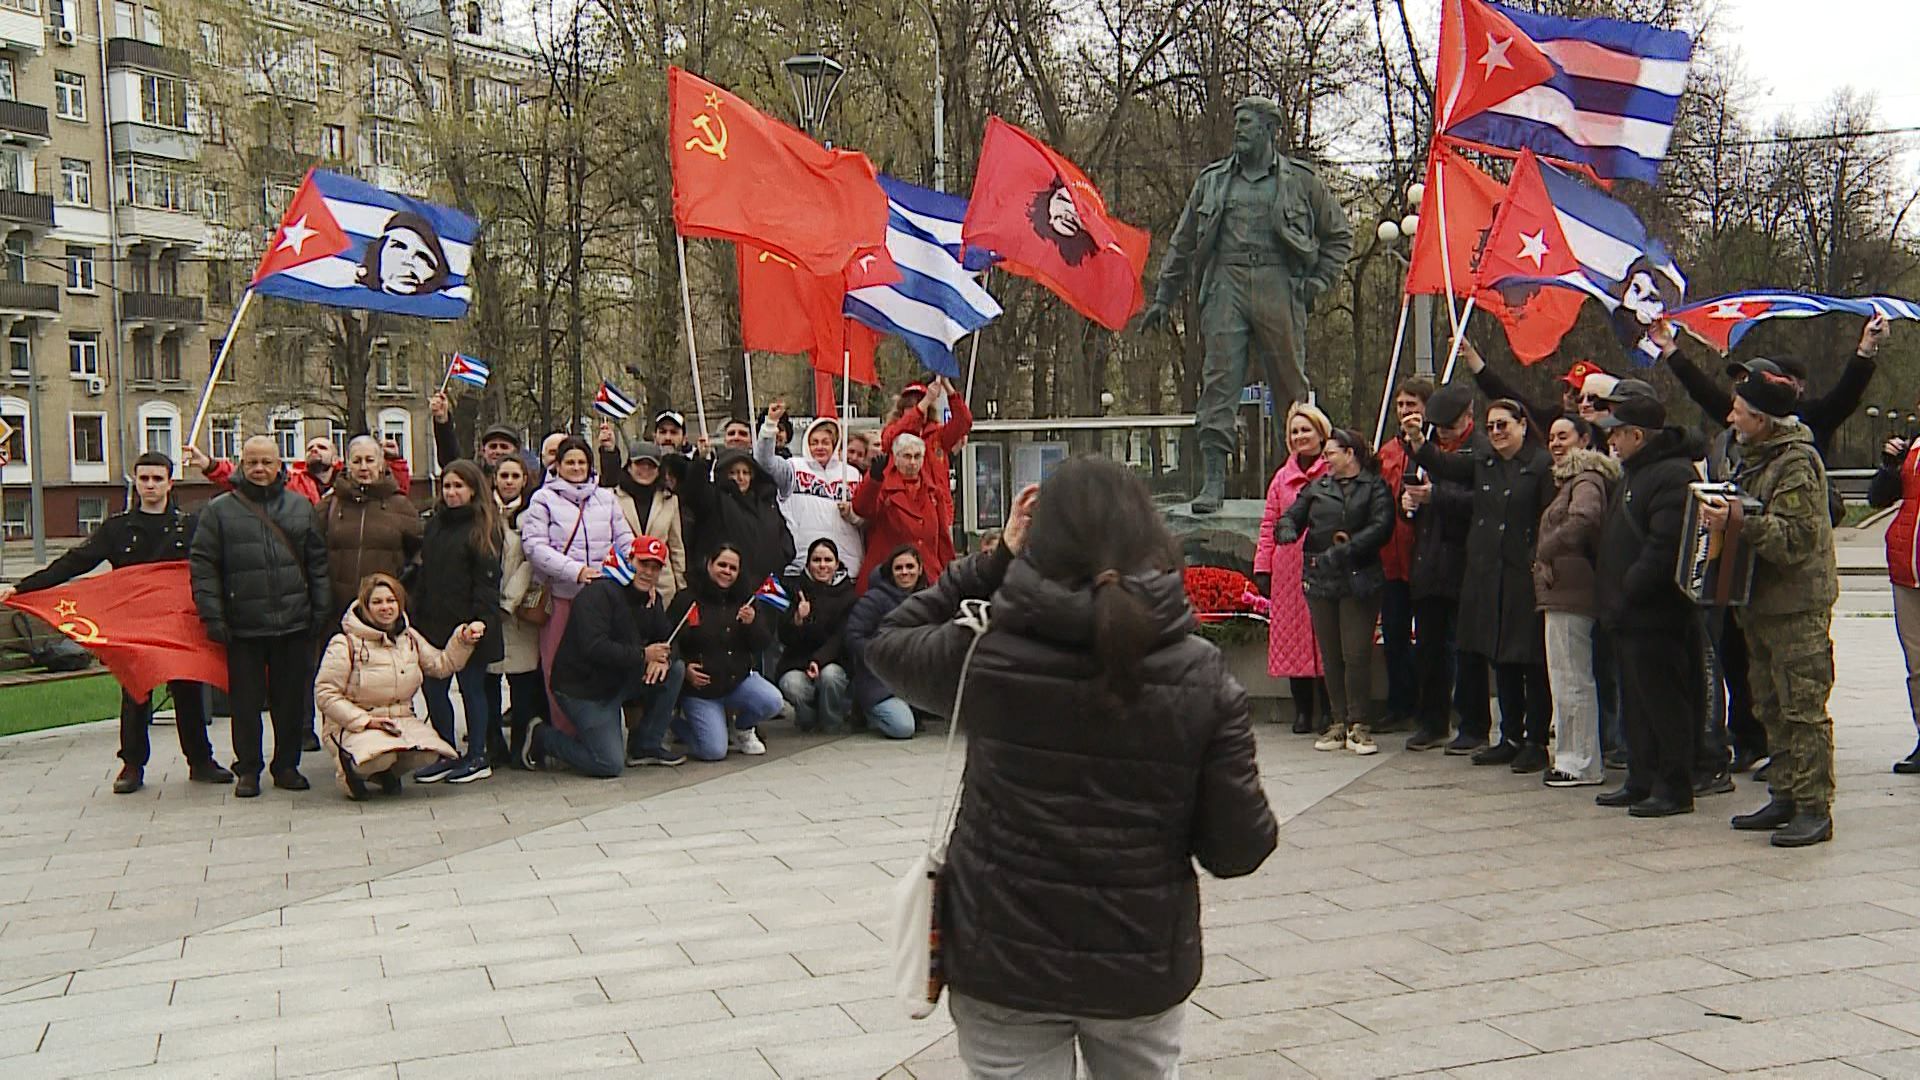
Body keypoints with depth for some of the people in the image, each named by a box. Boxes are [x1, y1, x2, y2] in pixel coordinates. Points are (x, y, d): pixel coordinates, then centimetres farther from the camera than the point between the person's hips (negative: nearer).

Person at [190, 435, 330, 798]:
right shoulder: (220, 510, 3)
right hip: (243, 627, -2)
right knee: (246, 701, 5)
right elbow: (203, 566, 0)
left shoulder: (301, 507, 9)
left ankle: (287, 765, 21)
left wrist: (321, 611, 4)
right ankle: (247, 769, 17)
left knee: (292, 699, 8)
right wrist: (212, 616, -7)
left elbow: (318, 563, 10)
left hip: (294, 623, 2)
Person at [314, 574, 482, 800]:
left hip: (402, 720, 5)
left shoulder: (410, 638, 11)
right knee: (381, 754, -38)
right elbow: (325, 693, -9)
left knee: (429, 753, -27)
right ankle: (351, 768, 0)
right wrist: (365, 721, -17)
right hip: (353, 726, -5)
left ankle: (387, 771, 7)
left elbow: (441, 665, 17)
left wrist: (464, 639, 1)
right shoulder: (346, 644, -8)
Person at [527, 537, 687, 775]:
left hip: (621, 681, 8)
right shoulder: (599, 593, -20)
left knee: (675, 669, -8)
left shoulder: (652, 599, 8)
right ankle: (542, 737, 9)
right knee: (610, 764, -14)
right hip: (582, 689, -8)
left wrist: (662, 659, -18)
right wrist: (643, 655, -28)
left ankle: (646, 746, 3)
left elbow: (667, 639, 7)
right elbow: (593, 648, -30)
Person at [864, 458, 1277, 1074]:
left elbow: (889, 643, 8)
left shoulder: (985, 656, -14)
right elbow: (1239, 848, -10)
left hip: (1004, 962, -1)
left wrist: (994, 563, 4)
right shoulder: (1202, 677, -12)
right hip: (1144, 967, 2)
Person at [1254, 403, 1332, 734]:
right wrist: (1262, 567, 6)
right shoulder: (1283, 477, 15)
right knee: (1292, 636, 5)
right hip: (1289, 569, 4)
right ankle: (1302, 710, 13)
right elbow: (1270, 524, 14)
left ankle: (1329, 710, 8)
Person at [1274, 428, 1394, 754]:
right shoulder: (1317, 488, 16)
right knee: (1331, 655, 6)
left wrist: (1345, 549, -18)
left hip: (1360, 581, -4)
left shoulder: (1375, 487, 3)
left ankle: (1358, 725, 2)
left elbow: (1381, 528, -9)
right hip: (1320, 581, 4)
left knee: (1357, 654, -6)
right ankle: (1339, 722, 13)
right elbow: (1291, 517, 10)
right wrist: (1287, 530, -14)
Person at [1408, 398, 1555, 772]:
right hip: (1486, 573, 6)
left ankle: (1536, 742, 8)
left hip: (1525, 576, -6)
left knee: (1532, 661, 0)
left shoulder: (1542, 465, -7)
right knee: (1500, 659, 13)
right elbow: (1444, 464, 0)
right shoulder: (1481, 460, 12)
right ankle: (1510, 738, 22)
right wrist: (1418, 440, -17)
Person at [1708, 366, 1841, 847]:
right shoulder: (1757, 458, 16)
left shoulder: (1796, 462, -15)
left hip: (1798, 607, -10)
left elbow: (1795, 537, -24)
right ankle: (1784, 798, 22)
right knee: (1772, 708, 14)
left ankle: (1815, 810, -5)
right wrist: (1722, 516, 10)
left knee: (1803, 708, -8)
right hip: (1764, 603, 10)